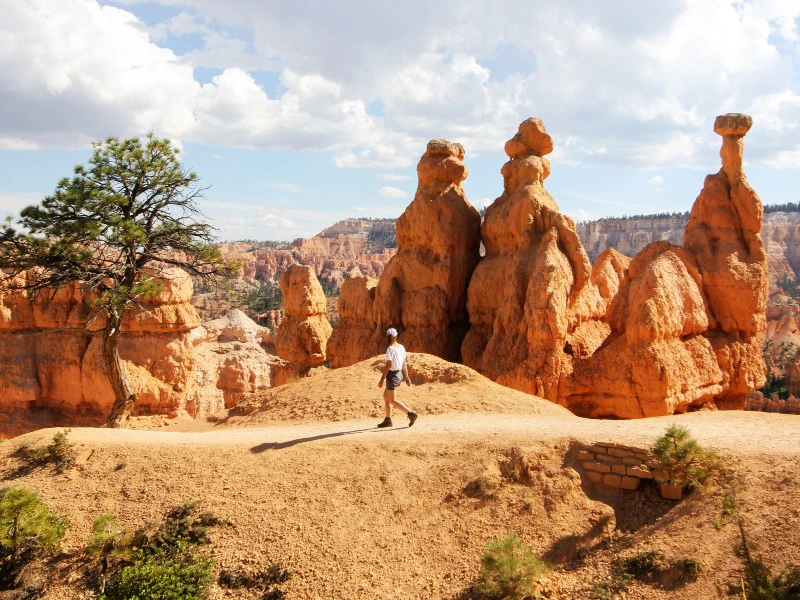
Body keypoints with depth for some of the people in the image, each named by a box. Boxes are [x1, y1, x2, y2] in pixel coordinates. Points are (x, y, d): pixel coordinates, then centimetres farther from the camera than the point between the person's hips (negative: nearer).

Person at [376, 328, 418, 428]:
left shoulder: (390, 349, -18)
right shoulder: (401, 347, 8)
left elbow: (388, 365, -23)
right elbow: (404, 363, 12)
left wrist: (382, 379, -22)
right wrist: (407, 377, 16)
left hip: (392, 375, -9)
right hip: (399, 374, 9)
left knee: (391, 400, -2)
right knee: (385, 395, 19)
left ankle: (411, 414, -12)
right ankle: (388, 420, 20)